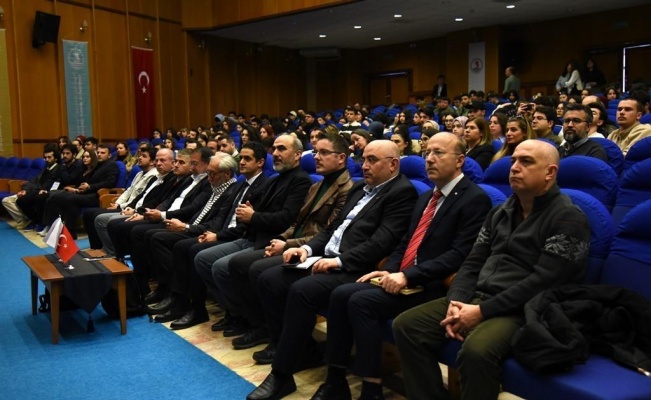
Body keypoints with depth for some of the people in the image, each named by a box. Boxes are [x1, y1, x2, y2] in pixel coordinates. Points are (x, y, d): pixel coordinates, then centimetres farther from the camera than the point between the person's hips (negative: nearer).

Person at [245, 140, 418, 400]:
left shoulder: (402, 192, -6)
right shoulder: (360, 188, 21)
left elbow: (381, 242, -18)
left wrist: (339, 261, -21)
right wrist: (308, 248, 5)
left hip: (354, 270, -9)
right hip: (327, 259, 9)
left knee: (301, 290, -31)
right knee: (268, 280, -6)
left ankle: (281, 375, -15)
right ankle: (302, 351, 7)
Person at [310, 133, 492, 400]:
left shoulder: (474, 199, -7)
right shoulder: (426, 197, 20)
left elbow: (459, 254, -17)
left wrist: (408, 275, -22)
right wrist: (389, 270, 0)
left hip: (431, 287, -8)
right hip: (401, 277, 8)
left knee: (361, 301, -25)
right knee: (341, 294, -11)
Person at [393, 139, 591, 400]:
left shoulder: (568, 219, -7)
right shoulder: (500, 212, 16)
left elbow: (541, 283, -16)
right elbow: (473, 263, 13)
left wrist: (482, 312, -19)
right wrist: (456, 302, -7)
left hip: (522, 310, -7)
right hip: (477, 298, 7)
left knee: (476, 350, -36)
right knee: (406, 325, -8)